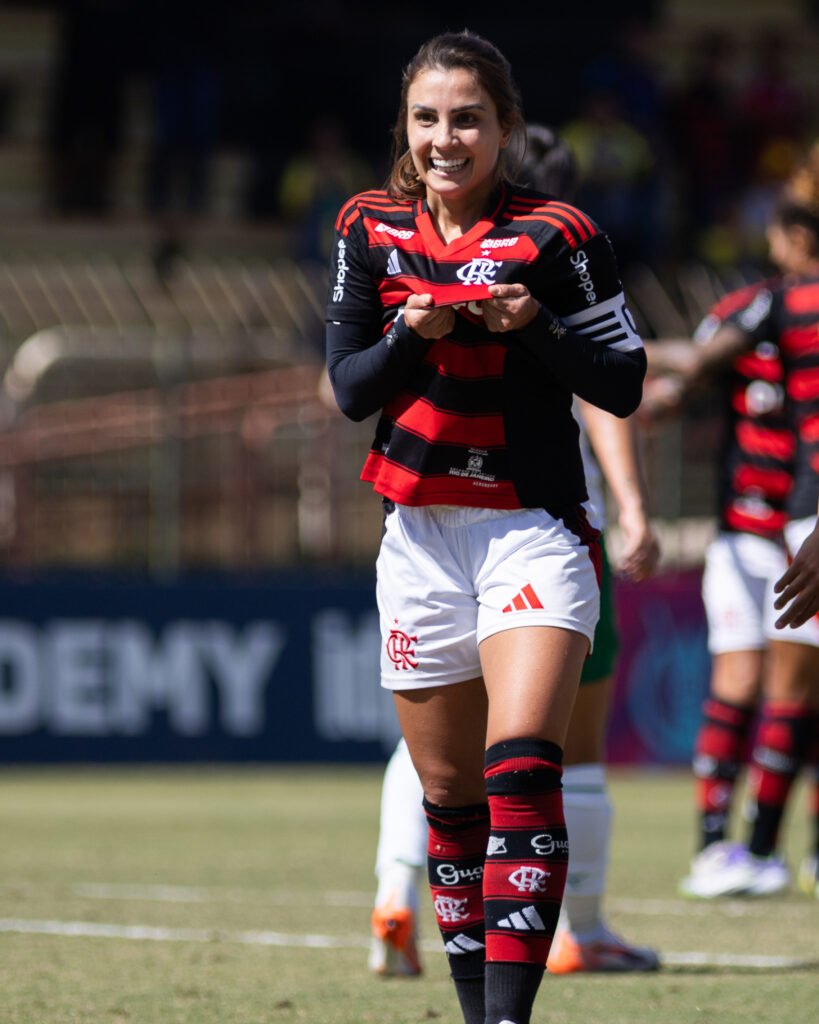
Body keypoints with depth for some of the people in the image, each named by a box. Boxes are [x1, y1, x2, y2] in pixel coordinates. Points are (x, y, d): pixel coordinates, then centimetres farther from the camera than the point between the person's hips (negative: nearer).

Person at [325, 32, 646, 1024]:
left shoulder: (555, 236, -7)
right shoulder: (370, 231, 5)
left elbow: (624, 384, -6)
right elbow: (348, 387, 5)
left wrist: (532, 324, -21)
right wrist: (412, 335, -14)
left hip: (535, 532, -4)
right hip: (419, 535, 5)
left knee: (522, 770, -20)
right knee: (447, 790, 10)